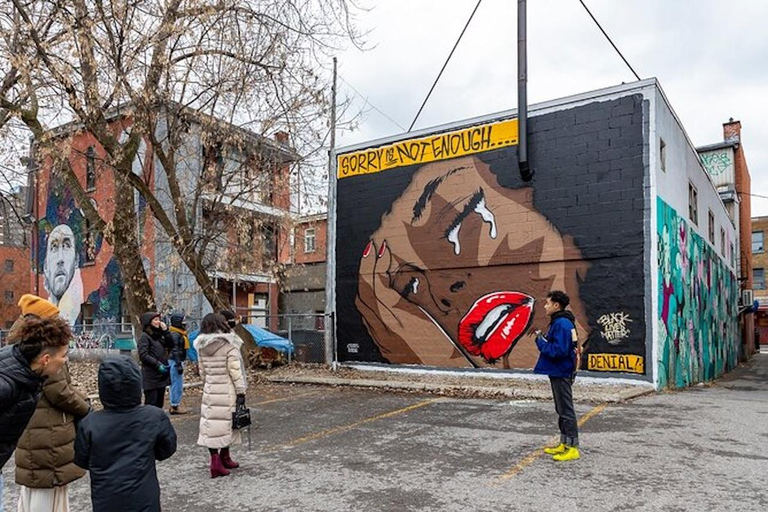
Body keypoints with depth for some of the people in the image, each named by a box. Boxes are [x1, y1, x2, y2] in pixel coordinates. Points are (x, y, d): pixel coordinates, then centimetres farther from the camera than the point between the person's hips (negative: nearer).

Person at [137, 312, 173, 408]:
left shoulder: (159, 334, 13)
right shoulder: (144, 336, -9)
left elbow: (170, 344, 9)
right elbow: (143, 356, -16)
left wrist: (165, 331, 0)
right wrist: (158, 364, -20)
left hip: (161, 374, 8)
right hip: (151, 376, -8)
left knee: (159, 402, 14)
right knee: (151, 404, -6)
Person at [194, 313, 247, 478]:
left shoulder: (201, 347, 3)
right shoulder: (229, 345, -13)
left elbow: (202, 371, 9)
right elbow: (235, 371, -13)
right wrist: (241, 392, -8)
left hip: (209, 391, 4)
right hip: (227, 391, -4)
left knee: (211, 424, 7)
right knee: (226, 423, 8)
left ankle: (215, 461, 8)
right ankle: (224, 458, 20)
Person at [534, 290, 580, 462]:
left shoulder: (562, 324, -20)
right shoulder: (560, 322, 12)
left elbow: (558, 351, -26)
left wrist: (541, 342, -15)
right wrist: (543, 339, 3)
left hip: (561, 374, -11)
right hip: (558, 372, 11)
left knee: (566, 410, -3)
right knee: (562, 410, 16)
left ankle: (572, 448, 4)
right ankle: (564, 444, 26)